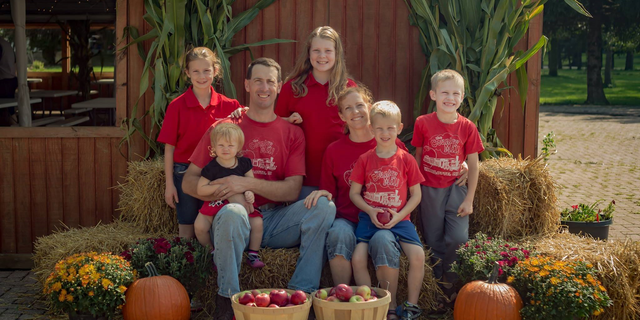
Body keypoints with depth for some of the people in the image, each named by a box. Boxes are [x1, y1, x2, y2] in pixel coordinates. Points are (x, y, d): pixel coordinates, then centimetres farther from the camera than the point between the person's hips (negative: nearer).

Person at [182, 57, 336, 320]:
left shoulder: (292, 133, 10)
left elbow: (292, 190, -1)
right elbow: (189, 182, 3)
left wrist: (248, 184, -17)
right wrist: (228, 192, -16)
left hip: (276, 222, 2)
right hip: (238, 221, -2)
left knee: (324, 206, -22)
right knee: (231, 213, -37)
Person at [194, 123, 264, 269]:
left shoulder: (244, 163, -2)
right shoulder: (211, 168, -12)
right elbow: (200, 190, -14)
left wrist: (249, 193, -17)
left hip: (240, 203, 2)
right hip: (215, 204, -1)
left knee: (257, 222, -17)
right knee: (200, 226, -19)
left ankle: (253, 254, 1)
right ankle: (212, 253, 7)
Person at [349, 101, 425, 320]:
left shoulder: (406, 160, 4)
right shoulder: (365, 160, 5)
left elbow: (416, 194, 5)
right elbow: (354, 193, 7)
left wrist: (399, 215, -9)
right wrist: (370, 211, -10)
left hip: (399, 218, 0)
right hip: (370, 218, 0)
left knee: (418, 255, -22)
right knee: (358, 258, -22)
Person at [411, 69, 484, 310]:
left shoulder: (467, 127, -5)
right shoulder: (423, 123, -5)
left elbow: (473, 165, 0)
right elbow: (418, 157, 5)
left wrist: (469, 199, -2)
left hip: (456, 189, 0)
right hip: (429, 190, 0)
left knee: (458, 239, -10)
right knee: (434, 242, 6)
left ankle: (451, 286, 8)